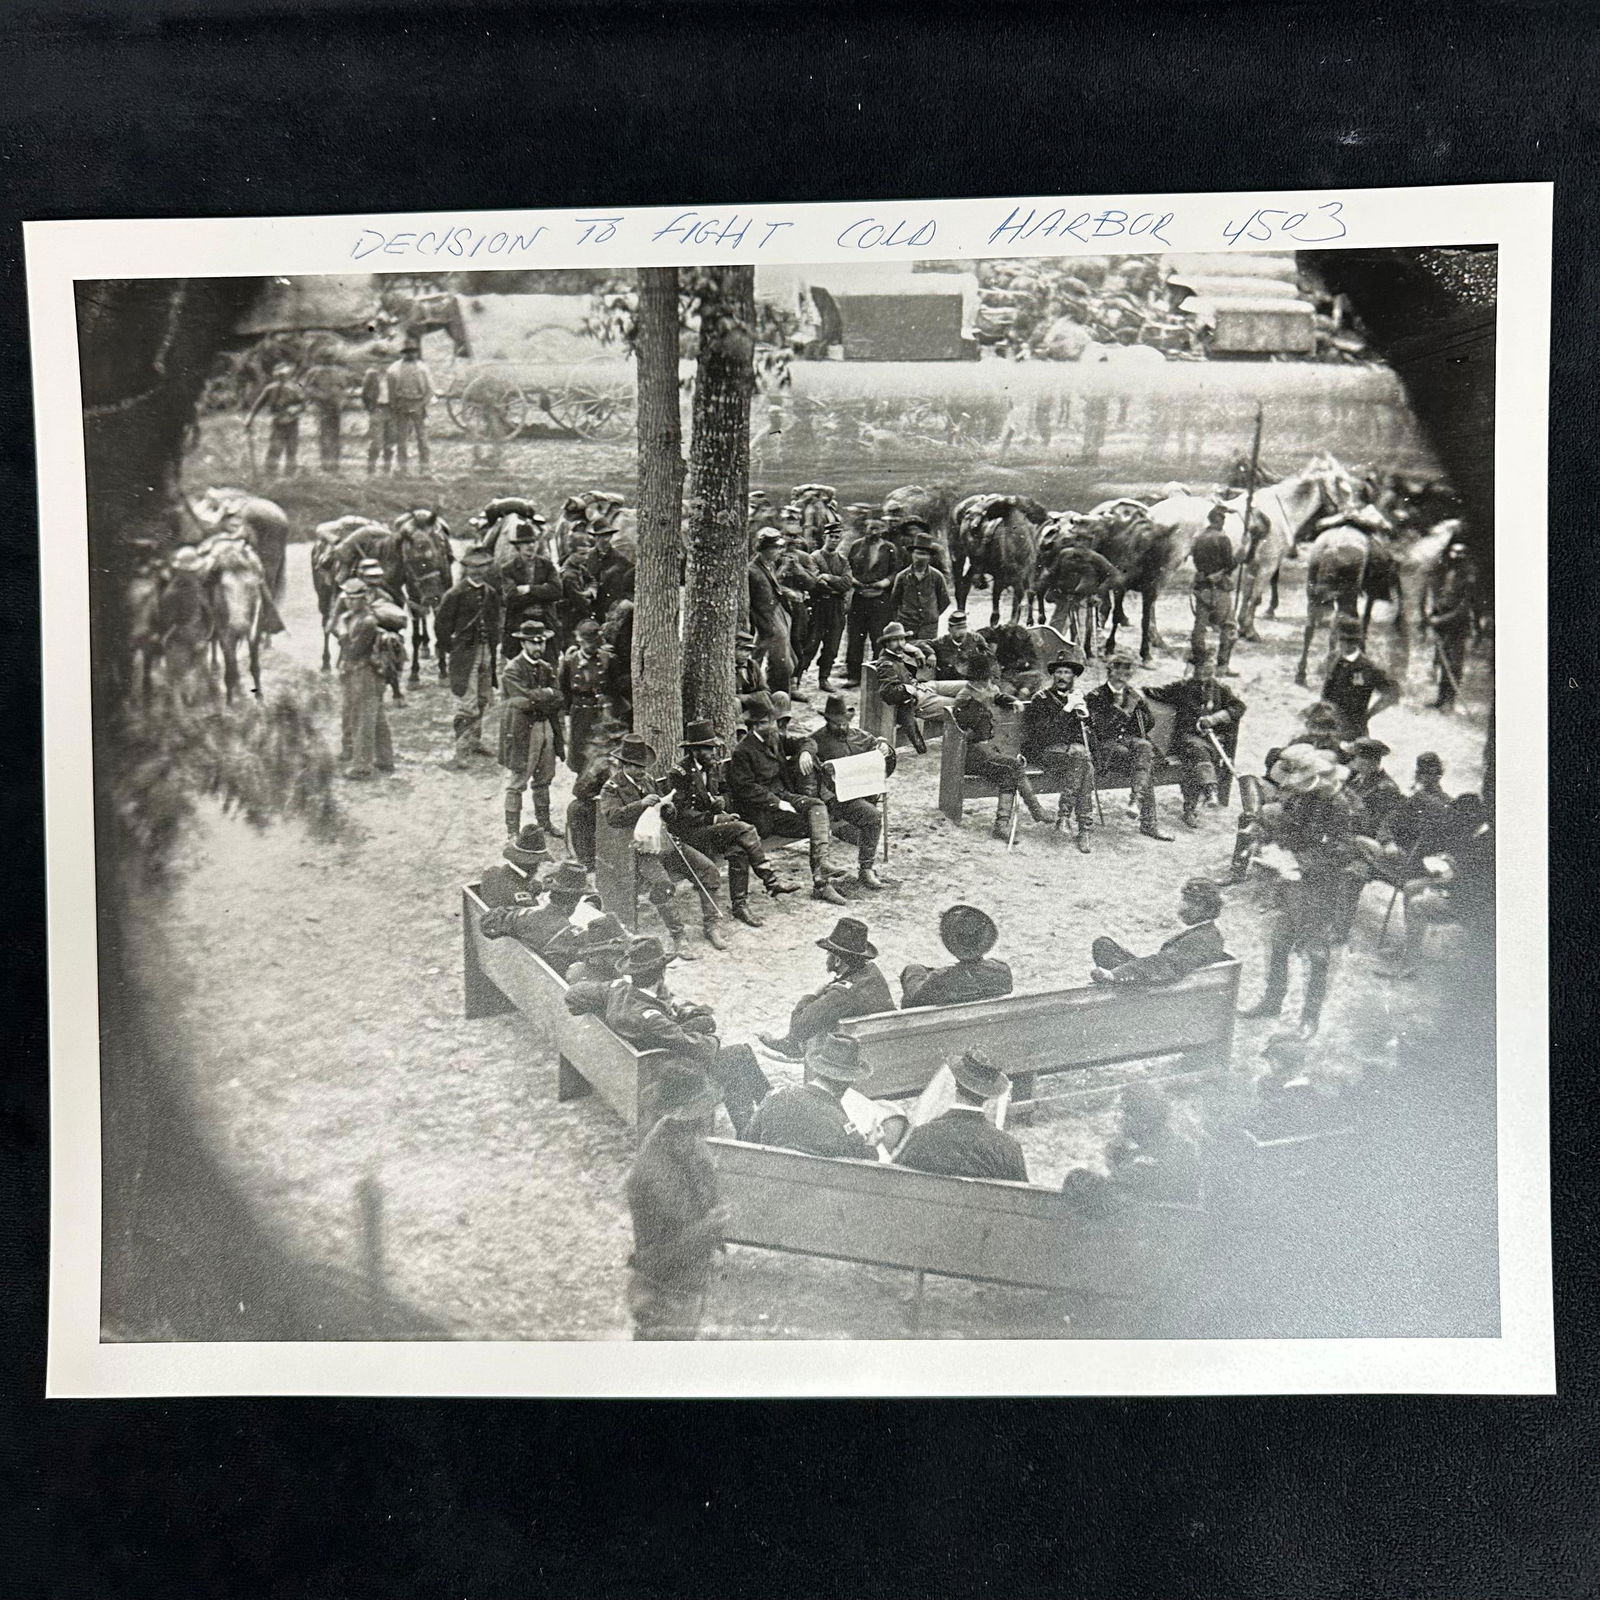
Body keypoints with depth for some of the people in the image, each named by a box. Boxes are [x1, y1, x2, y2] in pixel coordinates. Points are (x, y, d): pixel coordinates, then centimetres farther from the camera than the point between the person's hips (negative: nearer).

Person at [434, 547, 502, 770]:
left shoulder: (491, 593, 7)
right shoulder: (455, 594, -11)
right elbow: (441, 625, -6)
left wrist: (492, 646, 13)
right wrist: (450, 651, -4)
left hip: (486, 651, 6)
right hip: (465, 652, -6)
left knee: (482, 699, 16)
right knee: (467, 704, -10)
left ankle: (475, 740, 33)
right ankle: (462, 752, -7)